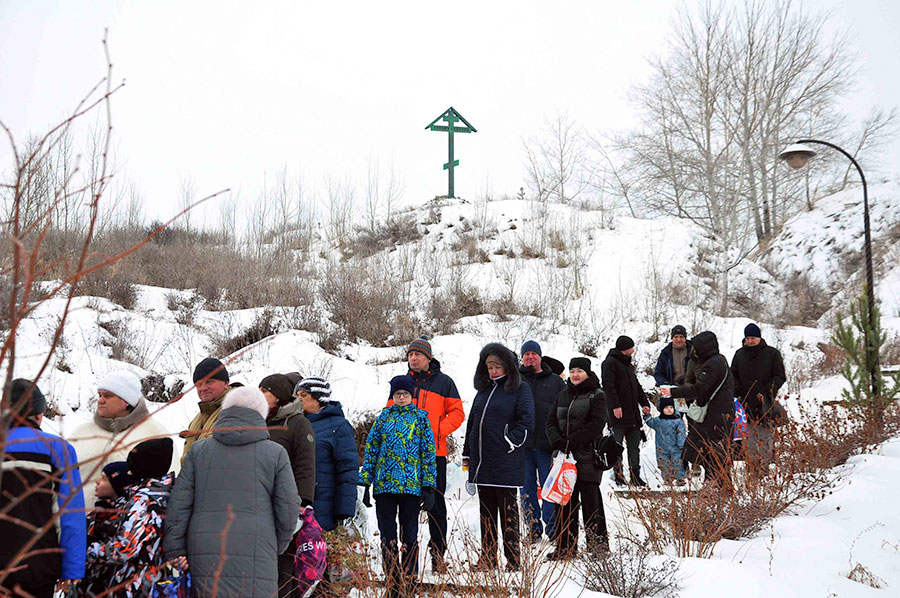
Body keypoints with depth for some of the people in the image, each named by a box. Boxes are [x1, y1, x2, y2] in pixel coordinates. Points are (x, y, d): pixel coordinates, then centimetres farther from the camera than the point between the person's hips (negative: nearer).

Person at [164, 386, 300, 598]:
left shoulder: (199, 450, 11)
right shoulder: (276, 453, 6)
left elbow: (179, 505, 5)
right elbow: (288, 510, 4)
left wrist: (174, 553, 6)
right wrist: (276, 548, 19)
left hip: (204, 558, 2)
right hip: (255, 560, -2)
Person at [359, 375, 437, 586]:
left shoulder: (420, 418, 4)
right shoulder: (383, 417, 8)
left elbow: (429, 452, 3)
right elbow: (371, 450, 10)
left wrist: (429, 487, -3)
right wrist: (365, 482, 5)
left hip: (412, 486, -2)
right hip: (384, 485, 2)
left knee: (409, 536, 5)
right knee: (387, 535, 6)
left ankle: (410, 578, 16)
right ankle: (391, 578, 16)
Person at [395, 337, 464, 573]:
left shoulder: (443, 382, 3)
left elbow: (457, 413, 3)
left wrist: (437, 430, -12)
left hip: (434, 452, -2)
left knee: (436, 505, 2)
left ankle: (438, 554, 10)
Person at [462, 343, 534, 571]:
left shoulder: (520, 389, -3)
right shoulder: (484, 389, 16)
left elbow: (527, 422, -9)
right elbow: (472, 422, 20)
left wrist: (510, 441, -14)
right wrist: (467, 454, 17)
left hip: (506, 463, -6)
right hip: (481, 462, 7)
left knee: (508, 509, -2)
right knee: (486, 510, 11)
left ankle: (513, 559, 5)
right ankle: (487, 558, 19)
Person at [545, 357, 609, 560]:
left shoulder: (597, 396, -2)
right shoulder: (563, 395, 15)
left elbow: (596, 425, -12)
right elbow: (551, 421, 12)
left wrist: (570, 442, -16)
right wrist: (557, 441, -8)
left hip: (587, 456, -5)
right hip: (564, 456, 5)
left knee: (590, 501, -3)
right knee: (565, 501, 6)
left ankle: (598, 545, 7)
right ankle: (566, 547, 13)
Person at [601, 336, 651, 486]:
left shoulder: (628, 364, 22)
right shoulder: (610, 363, -7)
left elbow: (636, 386, 27)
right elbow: (608, 386, -16)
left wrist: (644, 403, 18)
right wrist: (615, 406, -23)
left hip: (633, 413, 8)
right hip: (618, 412, -8)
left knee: (634, 446, 8)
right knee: (617, 446, -2)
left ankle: (635, 476, 12)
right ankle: (618, 475, 3)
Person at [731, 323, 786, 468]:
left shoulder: (772, 353, 2)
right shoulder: (739, 354, 13)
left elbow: (780, 376, 0)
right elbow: (733, 376, 18)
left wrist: (766, 392, -13)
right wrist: (738, 393, 1)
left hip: (765, 405, -3)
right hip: (746, 403, 3)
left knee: (765, 437, -4)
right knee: (749, 440, 2)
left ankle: (764, 468, 1)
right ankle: (751, 468, 7)